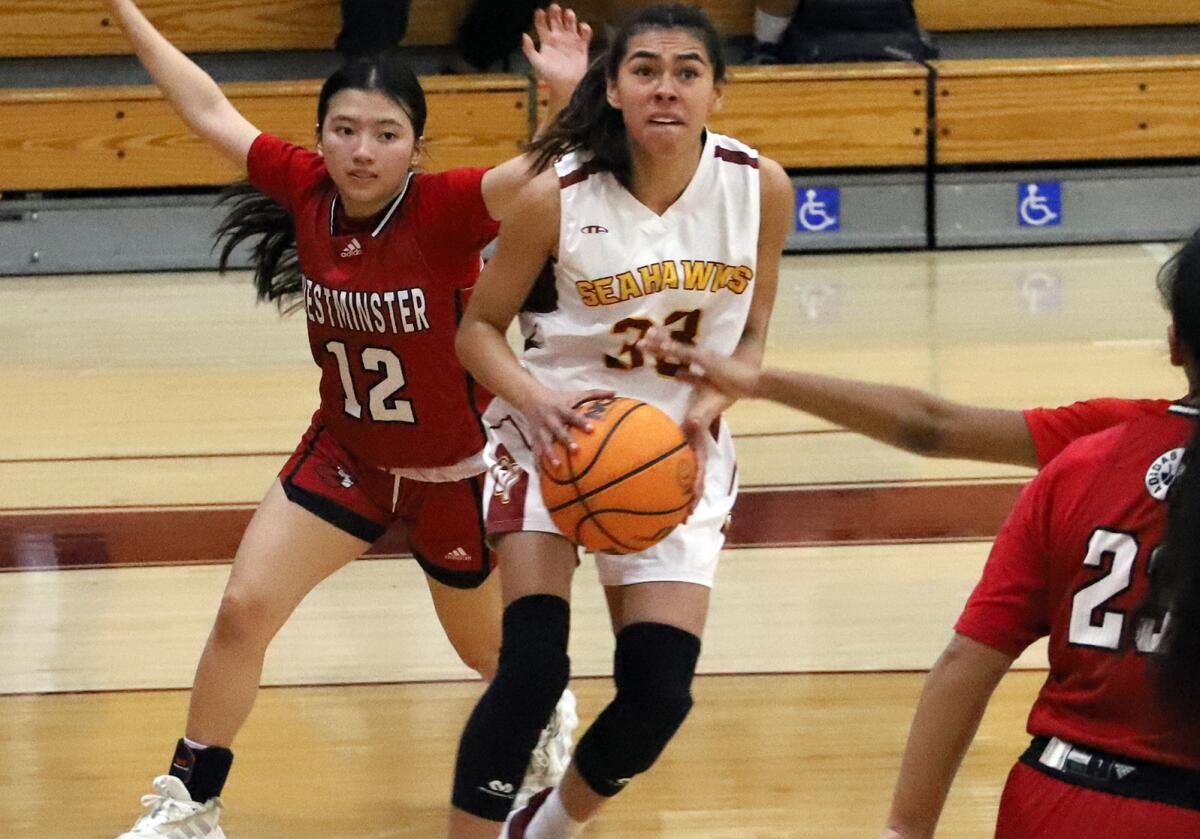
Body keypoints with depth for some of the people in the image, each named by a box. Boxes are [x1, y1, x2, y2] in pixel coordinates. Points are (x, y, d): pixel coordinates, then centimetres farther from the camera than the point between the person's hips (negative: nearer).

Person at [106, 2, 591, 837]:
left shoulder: (445, 211, -29)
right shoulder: (307, 191, -16)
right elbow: (209, 109, -5)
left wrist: (567, 95, -63)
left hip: (456, 470, -3)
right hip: (346, 453, 3)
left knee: (487, 647, 18)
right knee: (243, 610, -5)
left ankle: (548, 714, 55)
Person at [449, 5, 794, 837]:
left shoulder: (760, 187, -12)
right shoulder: (557, 196, -19)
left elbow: (751, 334, 3)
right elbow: (480, 328, -6)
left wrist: (706, 409, -17)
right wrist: (533, 399, -26)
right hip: (557, 432, -3)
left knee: (660, 692, -2)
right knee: (533, 669, -20)